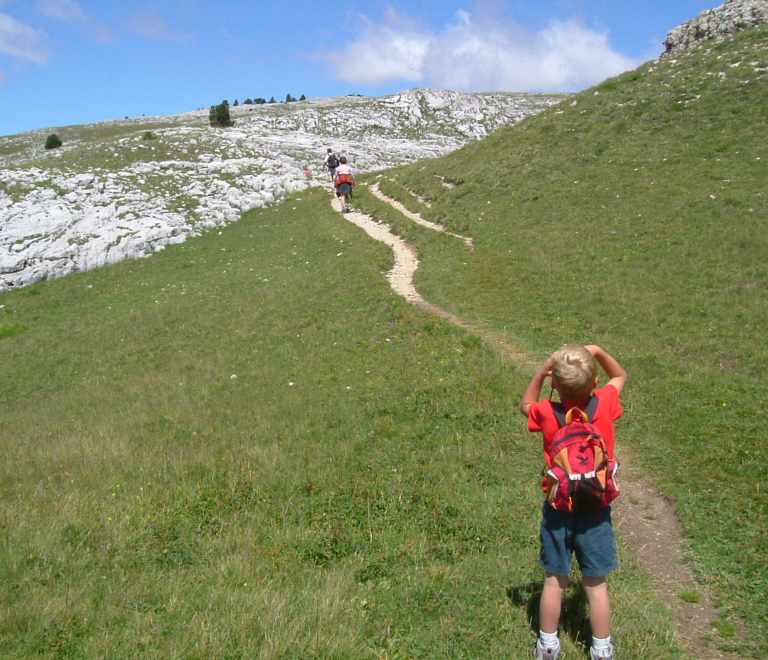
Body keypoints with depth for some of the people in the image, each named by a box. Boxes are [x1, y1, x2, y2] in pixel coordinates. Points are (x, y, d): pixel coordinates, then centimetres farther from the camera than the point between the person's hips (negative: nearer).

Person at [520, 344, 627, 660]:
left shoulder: (547, 413, -16)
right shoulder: (605, 404, -14)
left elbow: (525, 405, 9)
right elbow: (620, 376, 9)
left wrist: (540, 372, -3)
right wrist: (598, 352, -3)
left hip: (558, 509, 0)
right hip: (596, 510, 0)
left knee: (554, 582, 14)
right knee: (596, 584, 13)